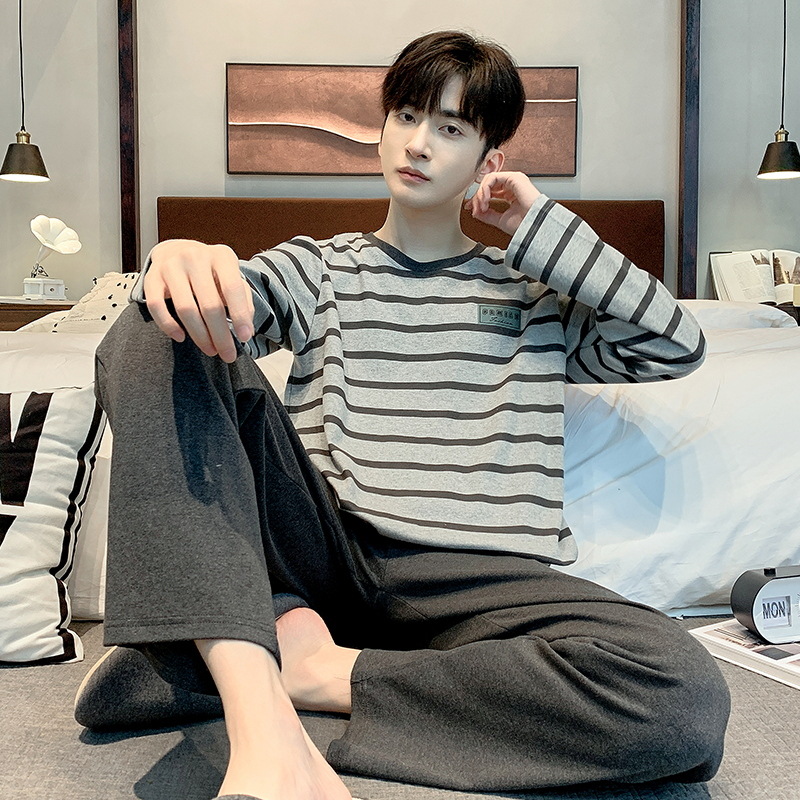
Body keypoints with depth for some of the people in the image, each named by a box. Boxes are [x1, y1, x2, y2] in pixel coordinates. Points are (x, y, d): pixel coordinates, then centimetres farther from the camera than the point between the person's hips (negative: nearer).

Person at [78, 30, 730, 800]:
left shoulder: (530, 291, 21)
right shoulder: (318, 269, 18)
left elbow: (675, 345, 10)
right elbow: (219, 302, -2)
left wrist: (542, 226, 10)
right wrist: (182, 262, -28)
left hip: (468, 575, 1)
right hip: (322, 552, 0)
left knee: (686, 698, -30)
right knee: (156, 338, -21)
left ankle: (319, 670, -17)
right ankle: (262, 724, -35)